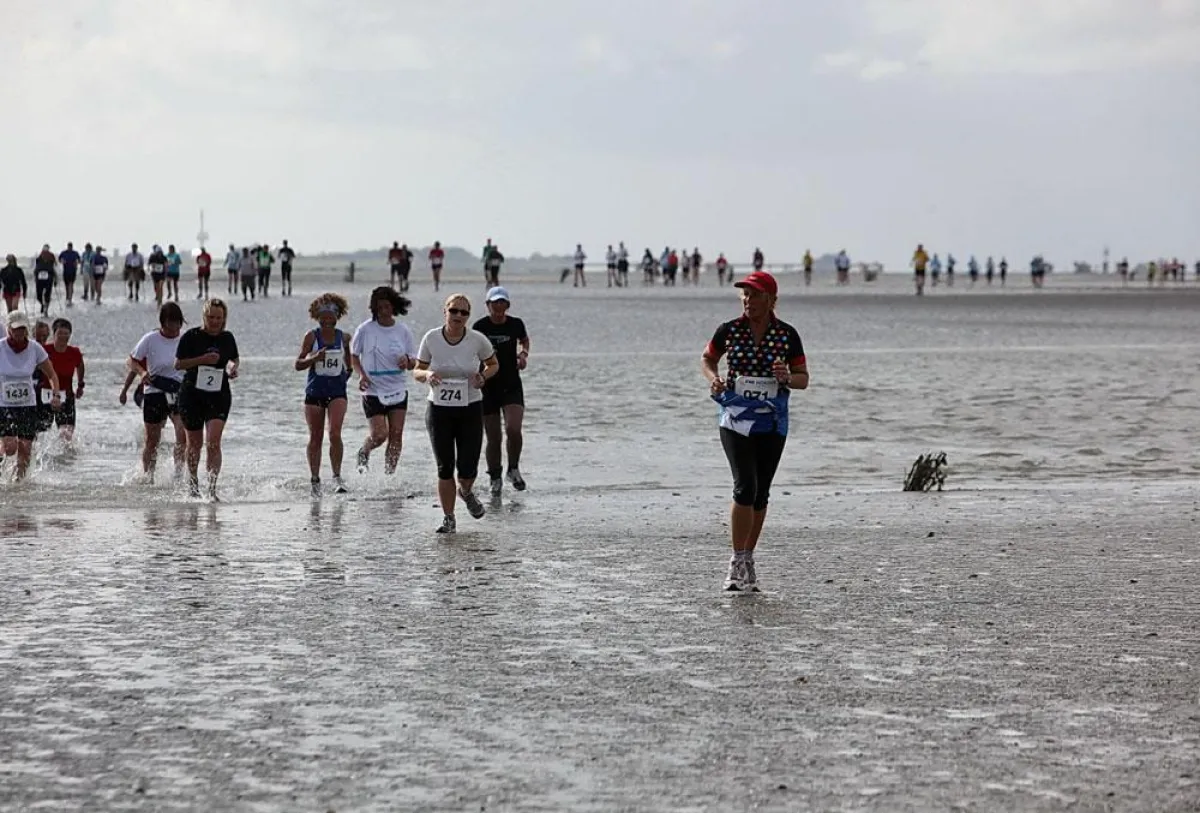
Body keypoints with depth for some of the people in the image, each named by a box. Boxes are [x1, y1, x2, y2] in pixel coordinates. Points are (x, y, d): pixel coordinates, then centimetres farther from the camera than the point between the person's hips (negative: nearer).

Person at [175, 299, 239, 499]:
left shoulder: (228, 338, 4)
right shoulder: (191, 337, -6)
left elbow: (234, 359, 21)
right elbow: (178, 364, -6)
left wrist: (233, 368, -3)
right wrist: (202, 359, -18)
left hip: (219, 396, 1)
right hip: (192, 394, -1)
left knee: (213, 442, -13)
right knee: (195, 442, 10)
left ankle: (212, 488, -16)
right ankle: (192, 483, 30)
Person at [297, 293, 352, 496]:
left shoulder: (343, 338, 4)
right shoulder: (312, 337, -2)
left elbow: (349, 366, 20)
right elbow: (298, 364, -6)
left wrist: (345, 375, 4)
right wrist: (314, 358, -22)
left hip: (337, 391, 0)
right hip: (315, 391, 0)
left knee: (335, 433, -17)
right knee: (315, 438, 7)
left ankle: (337, 476, -11)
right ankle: (315, 480, 18)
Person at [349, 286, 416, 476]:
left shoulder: (403, 330, 1)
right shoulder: (365, 329, -5)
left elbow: (413, 362, 6)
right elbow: (353, 356, 5)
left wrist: (407, 362, -18)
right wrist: (361, 374, -12)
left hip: (398, 389, 3)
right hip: (373, 390, -3)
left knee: (396, 435, -1)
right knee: (379, 434, -10)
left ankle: (389, 473, 11)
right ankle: (364, 453, 23)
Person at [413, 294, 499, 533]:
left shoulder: (477, 340, -7)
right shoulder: (431, 339, -5)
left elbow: (493, 364, 10)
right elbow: (417, 371, 4)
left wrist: (483, 377, -11)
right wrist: (427, 374, -19)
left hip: (470, 410, 0)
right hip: (439, 410, 0)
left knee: (467, 470, -4)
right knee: (445, 468, -1)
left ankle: (466, 493, 33)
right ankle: (448, 519, 13)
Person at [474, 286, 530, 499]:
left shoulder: (515, 324, 0)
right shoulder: (479, 327, -6)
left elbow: (524, 340, 22)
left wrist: (523, 353, 3)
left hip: (511, 386, 1)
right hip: (487, 388, -1)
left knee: (513, 429, -19)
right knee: (493, 438, 2)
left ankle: (513, 469, 6)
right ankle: (495, 479, 22)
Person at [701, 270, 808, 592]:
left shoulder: (787, 335, -2)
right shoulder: (729, 330, -2)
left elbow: (803, 379, 3)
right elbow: (707, 359, 14)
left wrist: (786, 378, -19)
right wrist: (714, 379, -7)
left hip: (772, 421, 2)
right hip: (736, 418, -2)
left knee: (761, 493, 8)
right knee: (745, 486, -16)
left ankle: (748, 560, 22)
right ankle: (737, 562, -10)